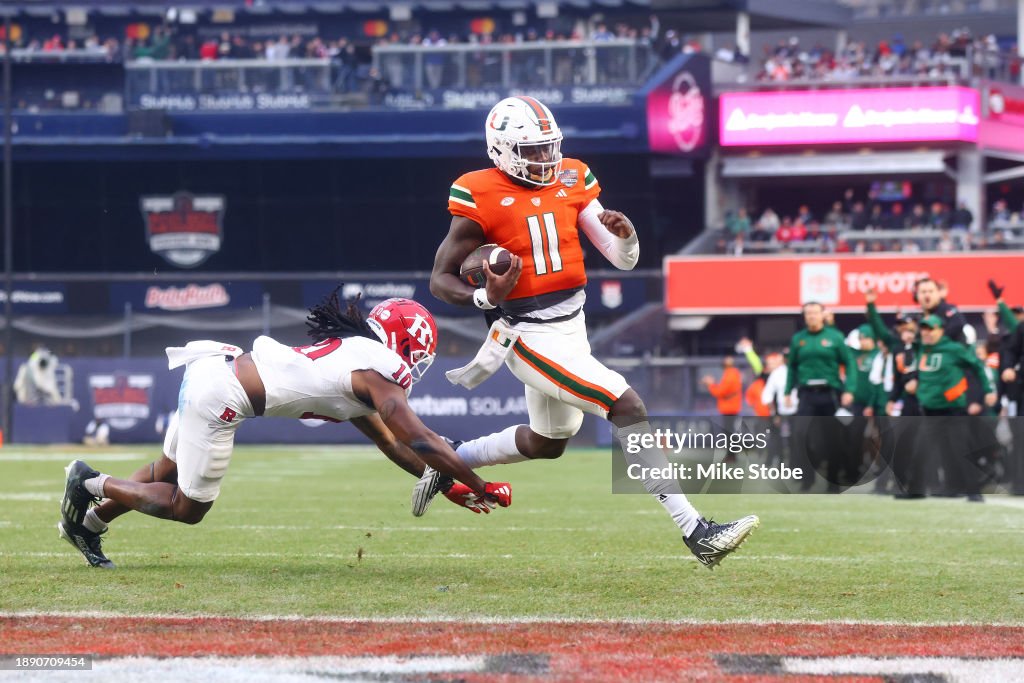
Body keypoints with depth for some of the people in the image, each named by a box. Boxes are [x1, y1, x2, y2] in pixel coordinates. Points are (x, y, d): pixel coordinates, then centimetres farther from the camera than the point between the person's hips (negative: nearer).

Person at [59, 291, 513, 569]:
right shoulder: (378, 369, -8)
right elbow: (420, 441, -9)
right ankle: (93, 484, 9)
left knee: (169, 472, 27)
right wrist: (480, 488, -2)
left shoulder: (353, 354, 20)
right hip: (219, 395, -9)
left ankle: (88, 524, 35)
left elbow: (388, 441, 26)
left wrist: (446, 484, 25)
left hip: (211, 369, 9)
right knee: (188, 508, 4)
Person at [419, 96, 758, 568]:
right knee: (628, 407, -20)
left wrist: (625, 233, -19)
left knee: (546, 444, 25)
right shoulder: (481, 199, -13)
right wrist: (485, 298, -28)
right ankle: (695, 533, -23)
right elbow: (440, 280, -8)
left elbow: (624, 260, 4)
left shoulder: (571, 180, 4)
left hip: (572, 329, 8)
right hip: (529, 338, -8)